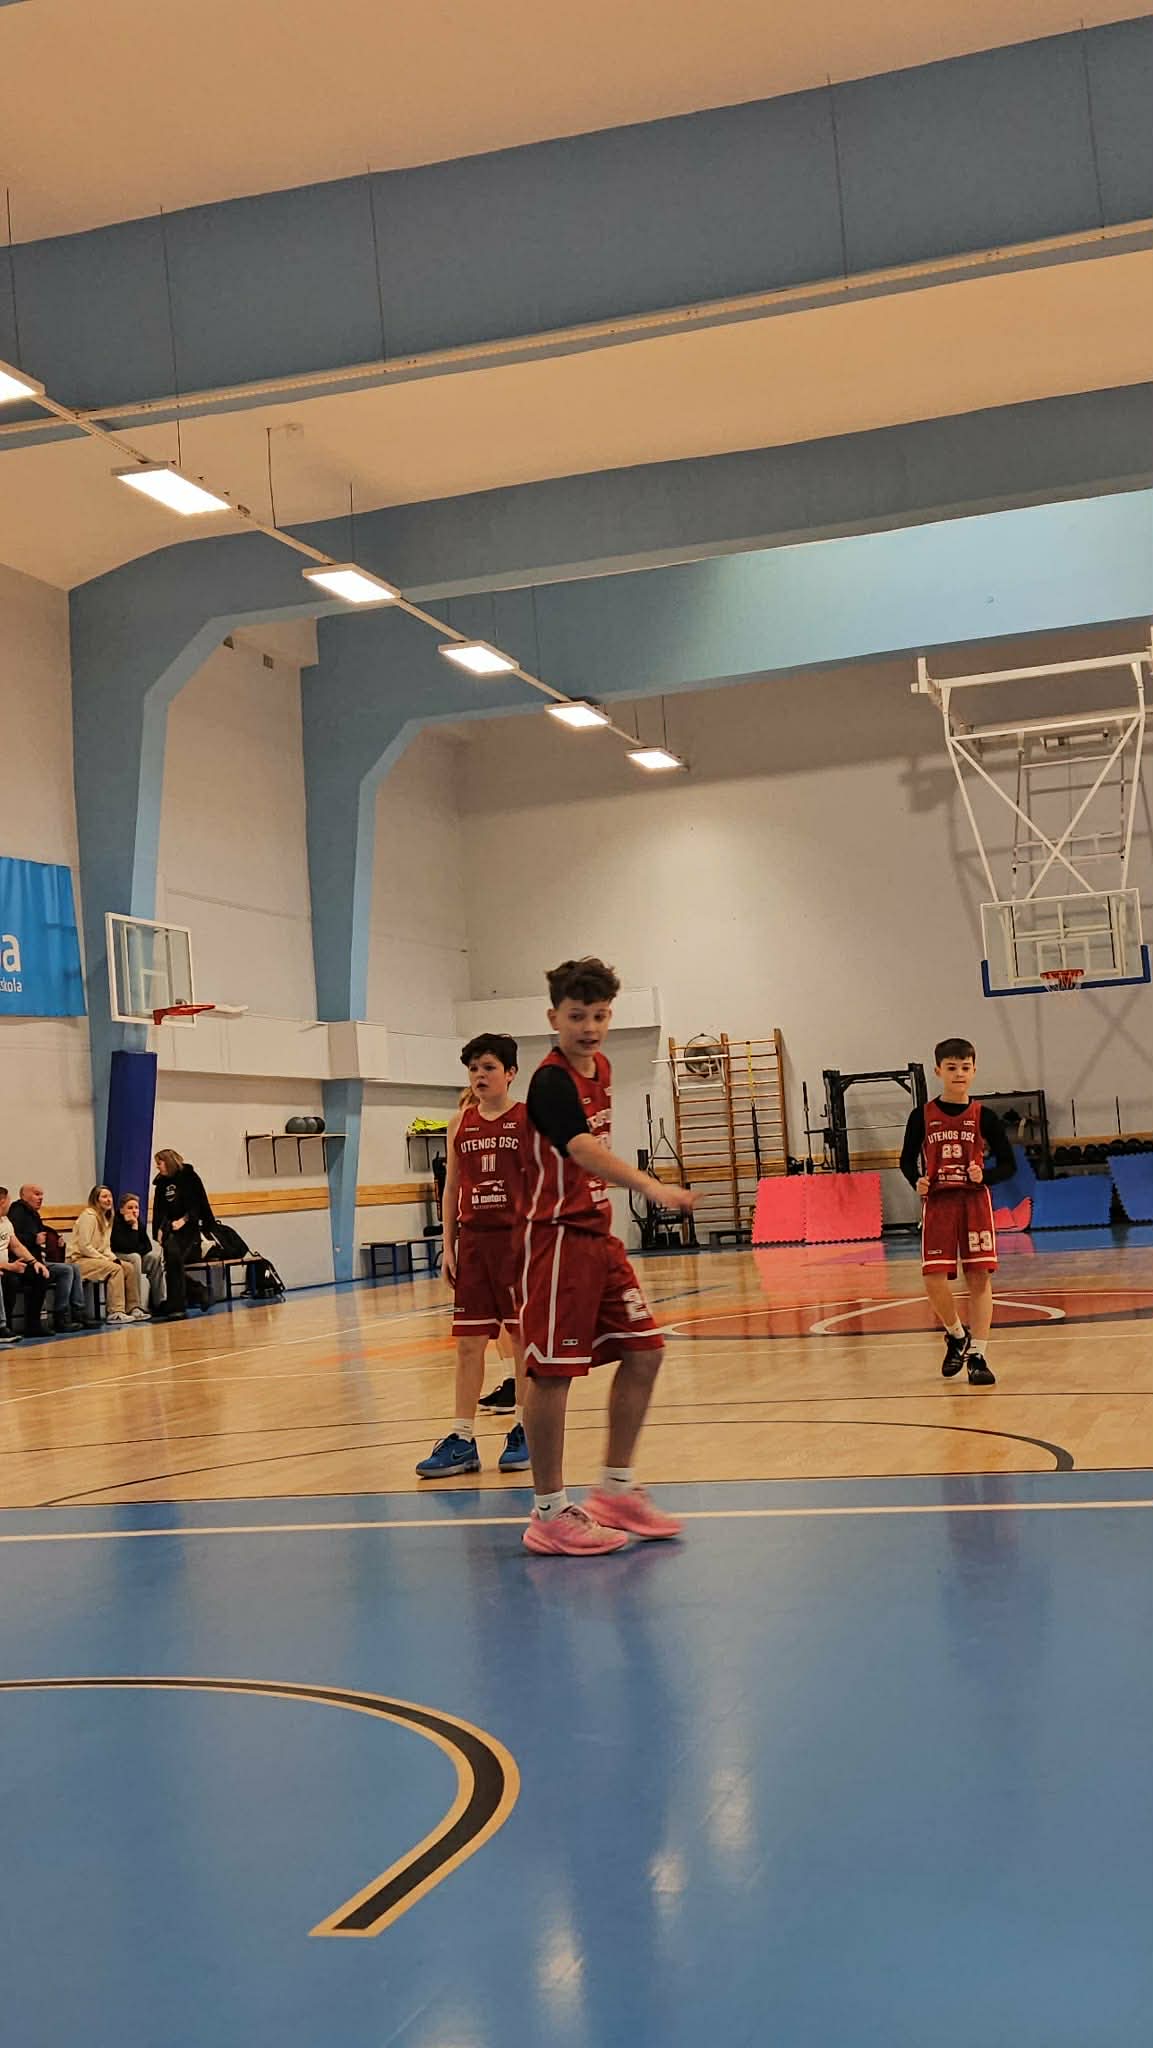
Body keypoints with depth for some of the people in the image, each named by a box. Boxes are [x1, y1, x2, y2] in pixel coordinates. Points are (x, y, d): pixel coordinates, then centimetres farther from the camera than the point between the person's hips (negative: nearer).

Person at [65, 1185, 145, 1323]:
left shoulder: (106, 1218, 16)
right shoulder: (89, 1216, -14)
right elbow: (84, 1247, -19)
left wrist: (114, 1258, -4)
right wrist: (106, 1260, -18)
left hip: (96, 1258, 9)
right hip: (79, 1260, -9)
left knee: (129, 1268, -5)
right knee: (115, 1269, -28)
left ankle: (132, 1308, -1)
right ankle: (115, 1313, -31)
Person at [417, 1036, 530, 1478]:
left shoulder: (529, 1119, -2)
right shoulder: (460, 1124, 8)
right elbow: (452, 1188, 12)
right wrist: (448, 1246, 7)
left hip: (517, 1238, -3)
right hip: (473, 1240, 4)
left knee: (524, 1337, 4)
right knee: (468, 1342, 4)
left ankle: (524, 1431, 16)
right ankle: (462, 1439, 9)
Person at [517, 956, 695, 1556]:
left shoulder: (600, 1069, 11)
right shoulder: (551, 1080, -17)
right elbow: (582, 1150, -34)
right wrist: (652, 1187, -47)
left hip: (598, 1233, 9)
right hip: (558, 1236, -9)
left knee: (643, 1352, 9)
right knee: (552, 1371, -5)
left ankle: (616, 1491, 20)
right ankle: (549, 1514, 4)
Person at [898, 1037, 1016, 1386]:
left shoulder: (984, 1117, 1)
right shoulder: (922, 1116, 1)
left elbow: (1008, 1164, 4)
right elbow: (907, 1159, 11)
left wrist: (985, 1176, -15)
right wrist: (917, 1181, -9)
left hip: (975, 1203, 0)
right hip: (937, 1203, 0)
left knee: (979, 1277, -4)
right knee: (934, 1280, -8)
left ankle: (977, 1354, 4)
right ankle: (956, 1336, 20)